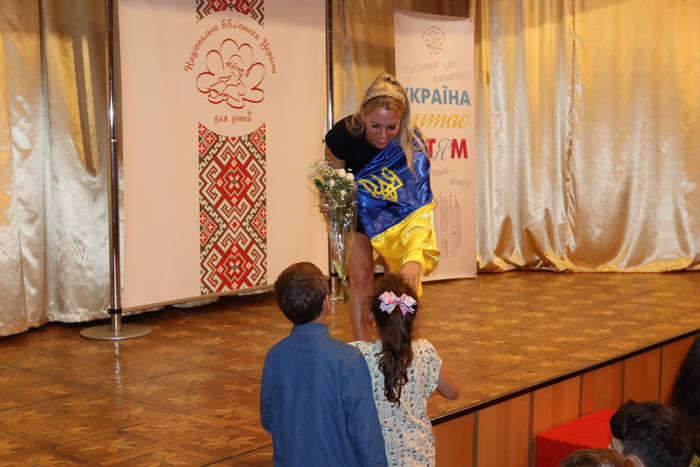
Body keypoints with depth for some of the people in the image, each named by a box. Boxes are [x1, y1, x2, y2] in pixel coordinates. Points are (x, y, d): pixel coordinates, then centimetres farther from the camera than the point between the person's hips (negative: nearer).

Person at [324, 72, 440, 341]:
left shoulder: (411, 146, -32)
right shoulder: (343, 134, -29)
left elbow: (420, 206, -36)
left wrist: (414, 257, -51)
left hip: (397, 214, 0)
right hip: (357, 210, 1)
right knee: (360, 276, -9)